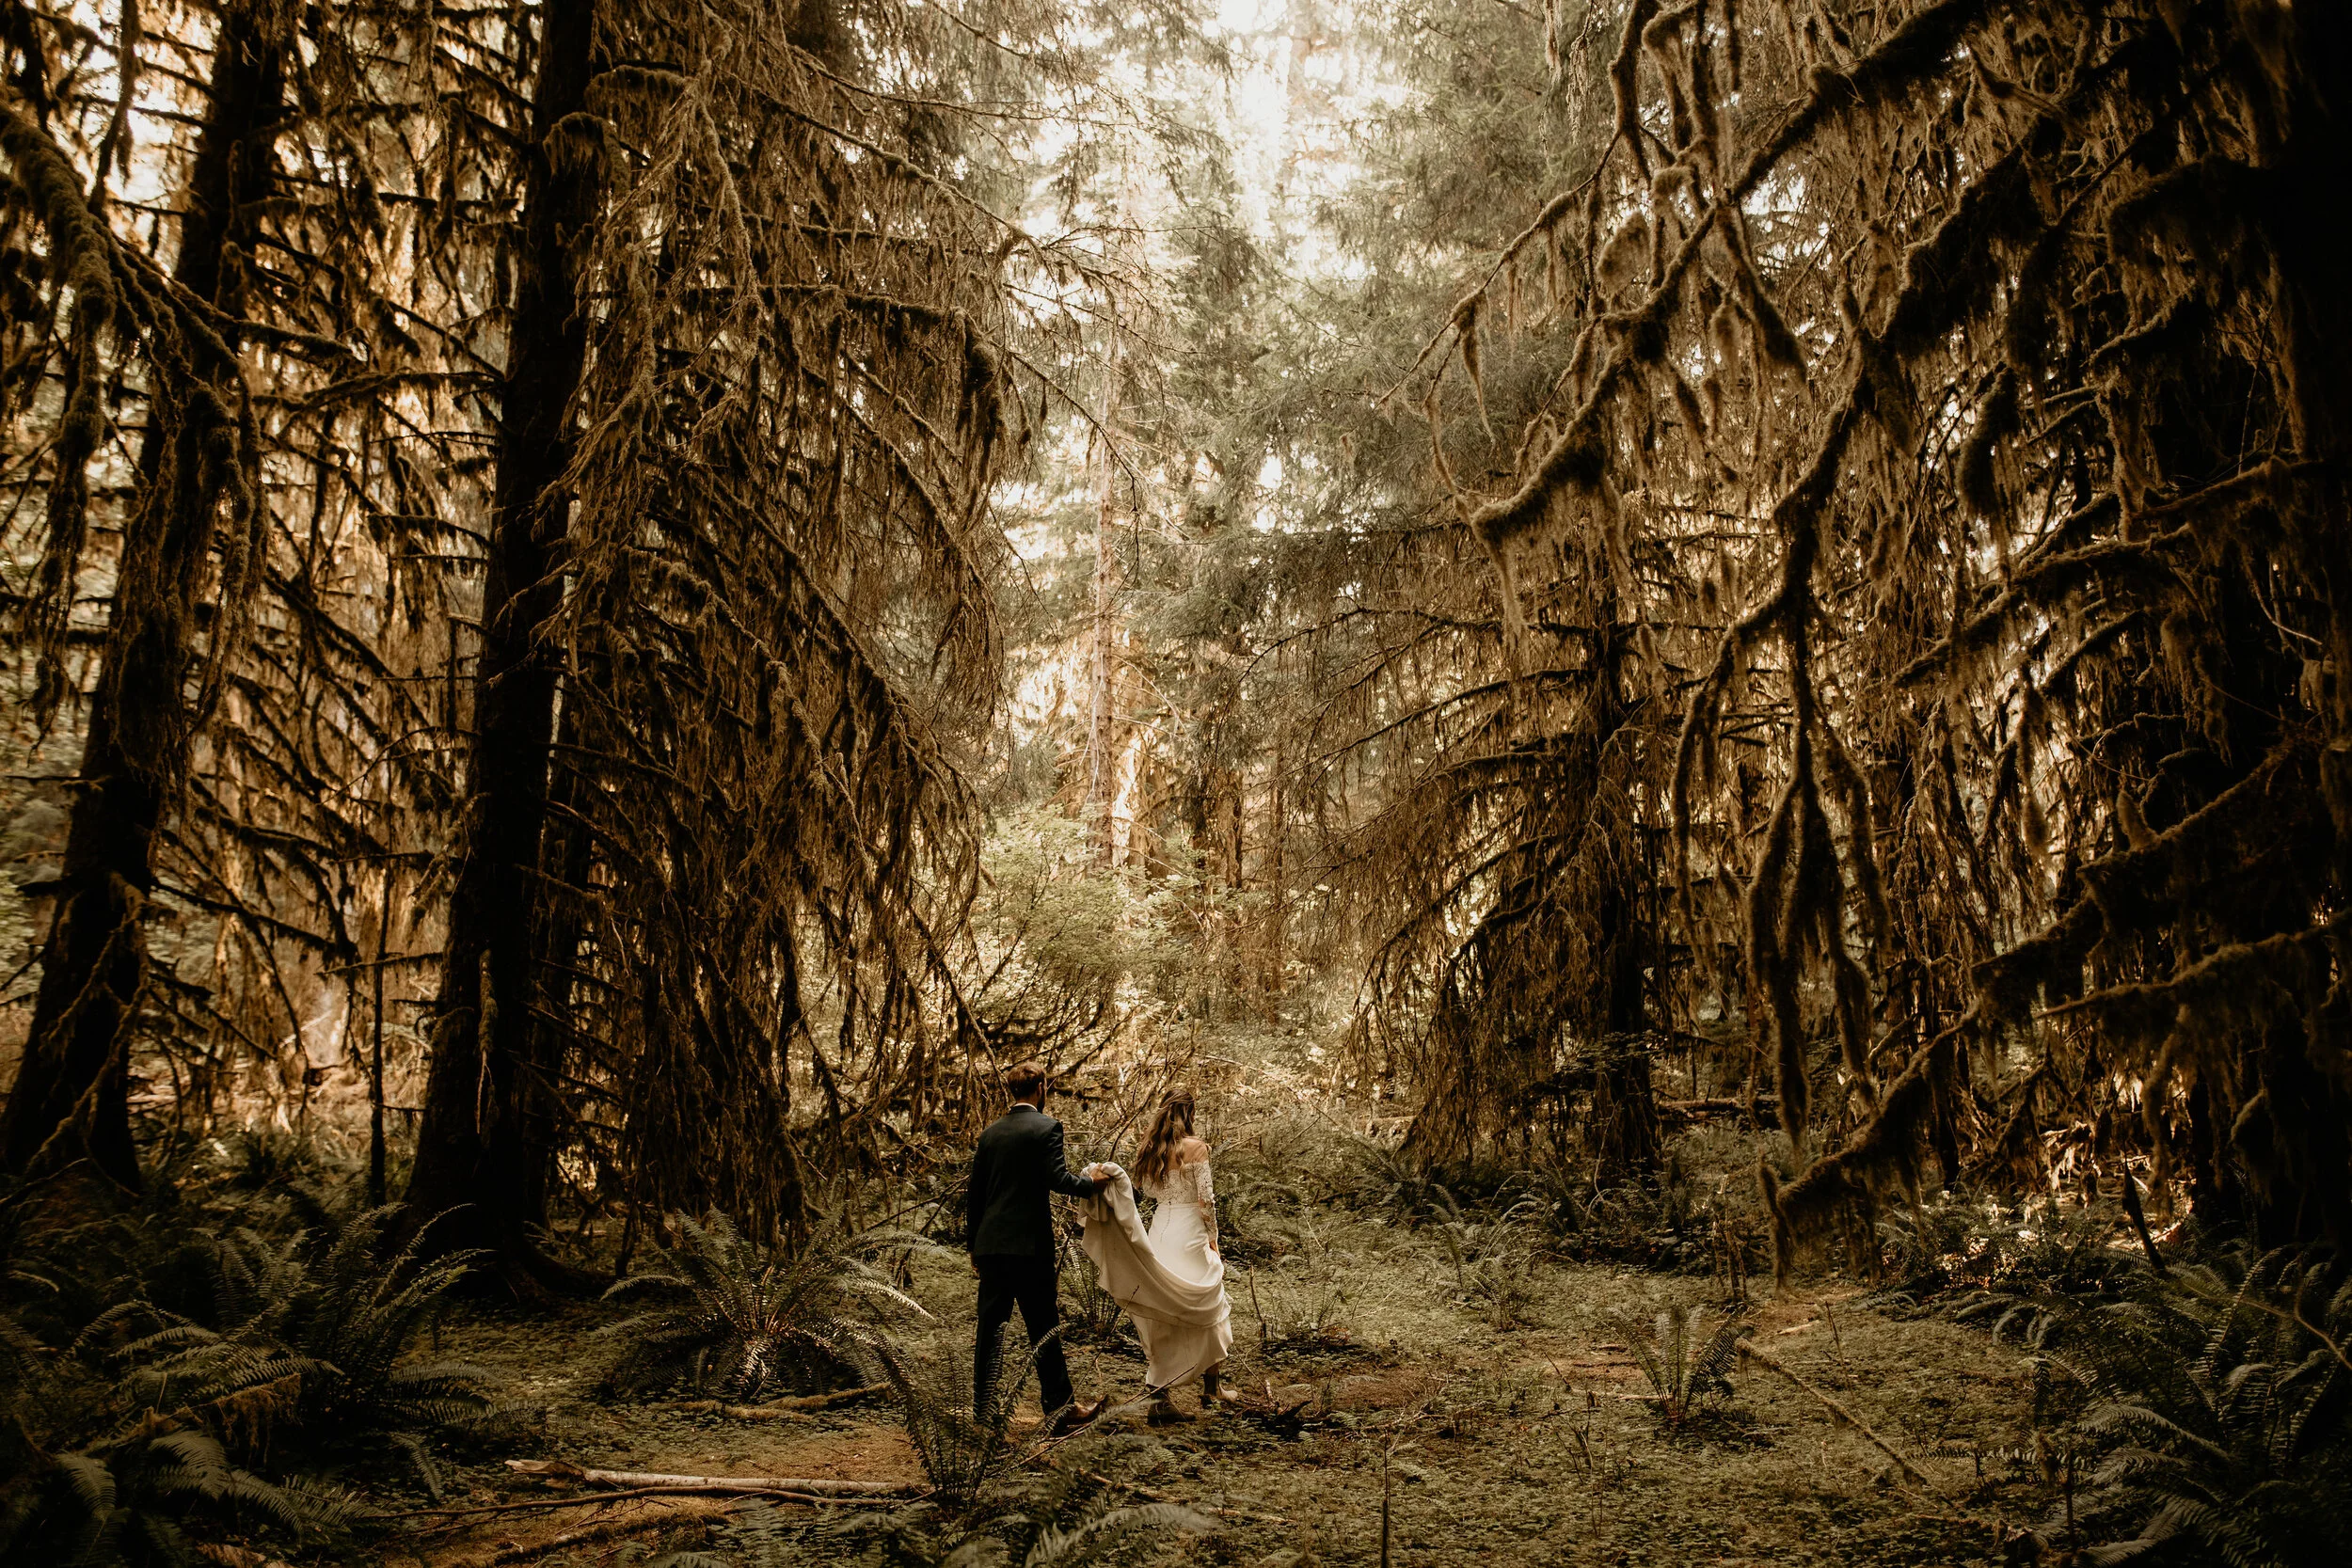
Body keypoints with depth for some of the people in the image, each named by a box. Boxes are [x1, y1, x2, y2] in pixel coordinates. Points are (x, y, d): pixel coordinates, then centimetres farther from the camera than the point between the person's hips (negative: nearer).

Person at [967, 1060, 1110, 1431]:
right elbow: (1058, 1179, -17)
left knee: (990, 1327, 10)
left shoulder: (992, 1132, 10)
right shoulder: (1046, 1127, -7)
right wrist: (1093, 1185, 1)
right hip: (1030, 1245, -5)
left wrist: (974, 1245, 19)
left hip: (991, 1244, 5)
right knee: (1044, 1329, 3)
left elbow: (974, 1192, 12)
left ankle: (981, 1405, 14)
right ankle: (1059, 1406, 9)